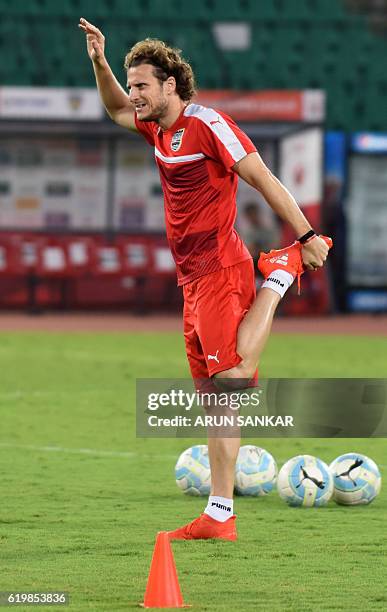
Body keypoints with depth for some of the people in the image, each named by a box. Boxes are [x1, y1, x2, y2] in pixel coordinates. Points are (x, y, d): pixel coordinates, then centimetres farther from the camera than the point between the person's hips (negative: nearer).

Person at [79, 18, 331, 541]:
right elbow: (116, 110, 34)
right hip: (194, 280, 9)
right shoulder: (159, 128, 14)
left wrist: (307, 236, -16)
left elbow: (263, 180, -13)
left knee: (231, 375, -25)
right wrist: (100, 62, 18)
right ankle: (220, 515, 5)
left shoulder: (207, 124, -11)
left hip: (220, 271, -9)